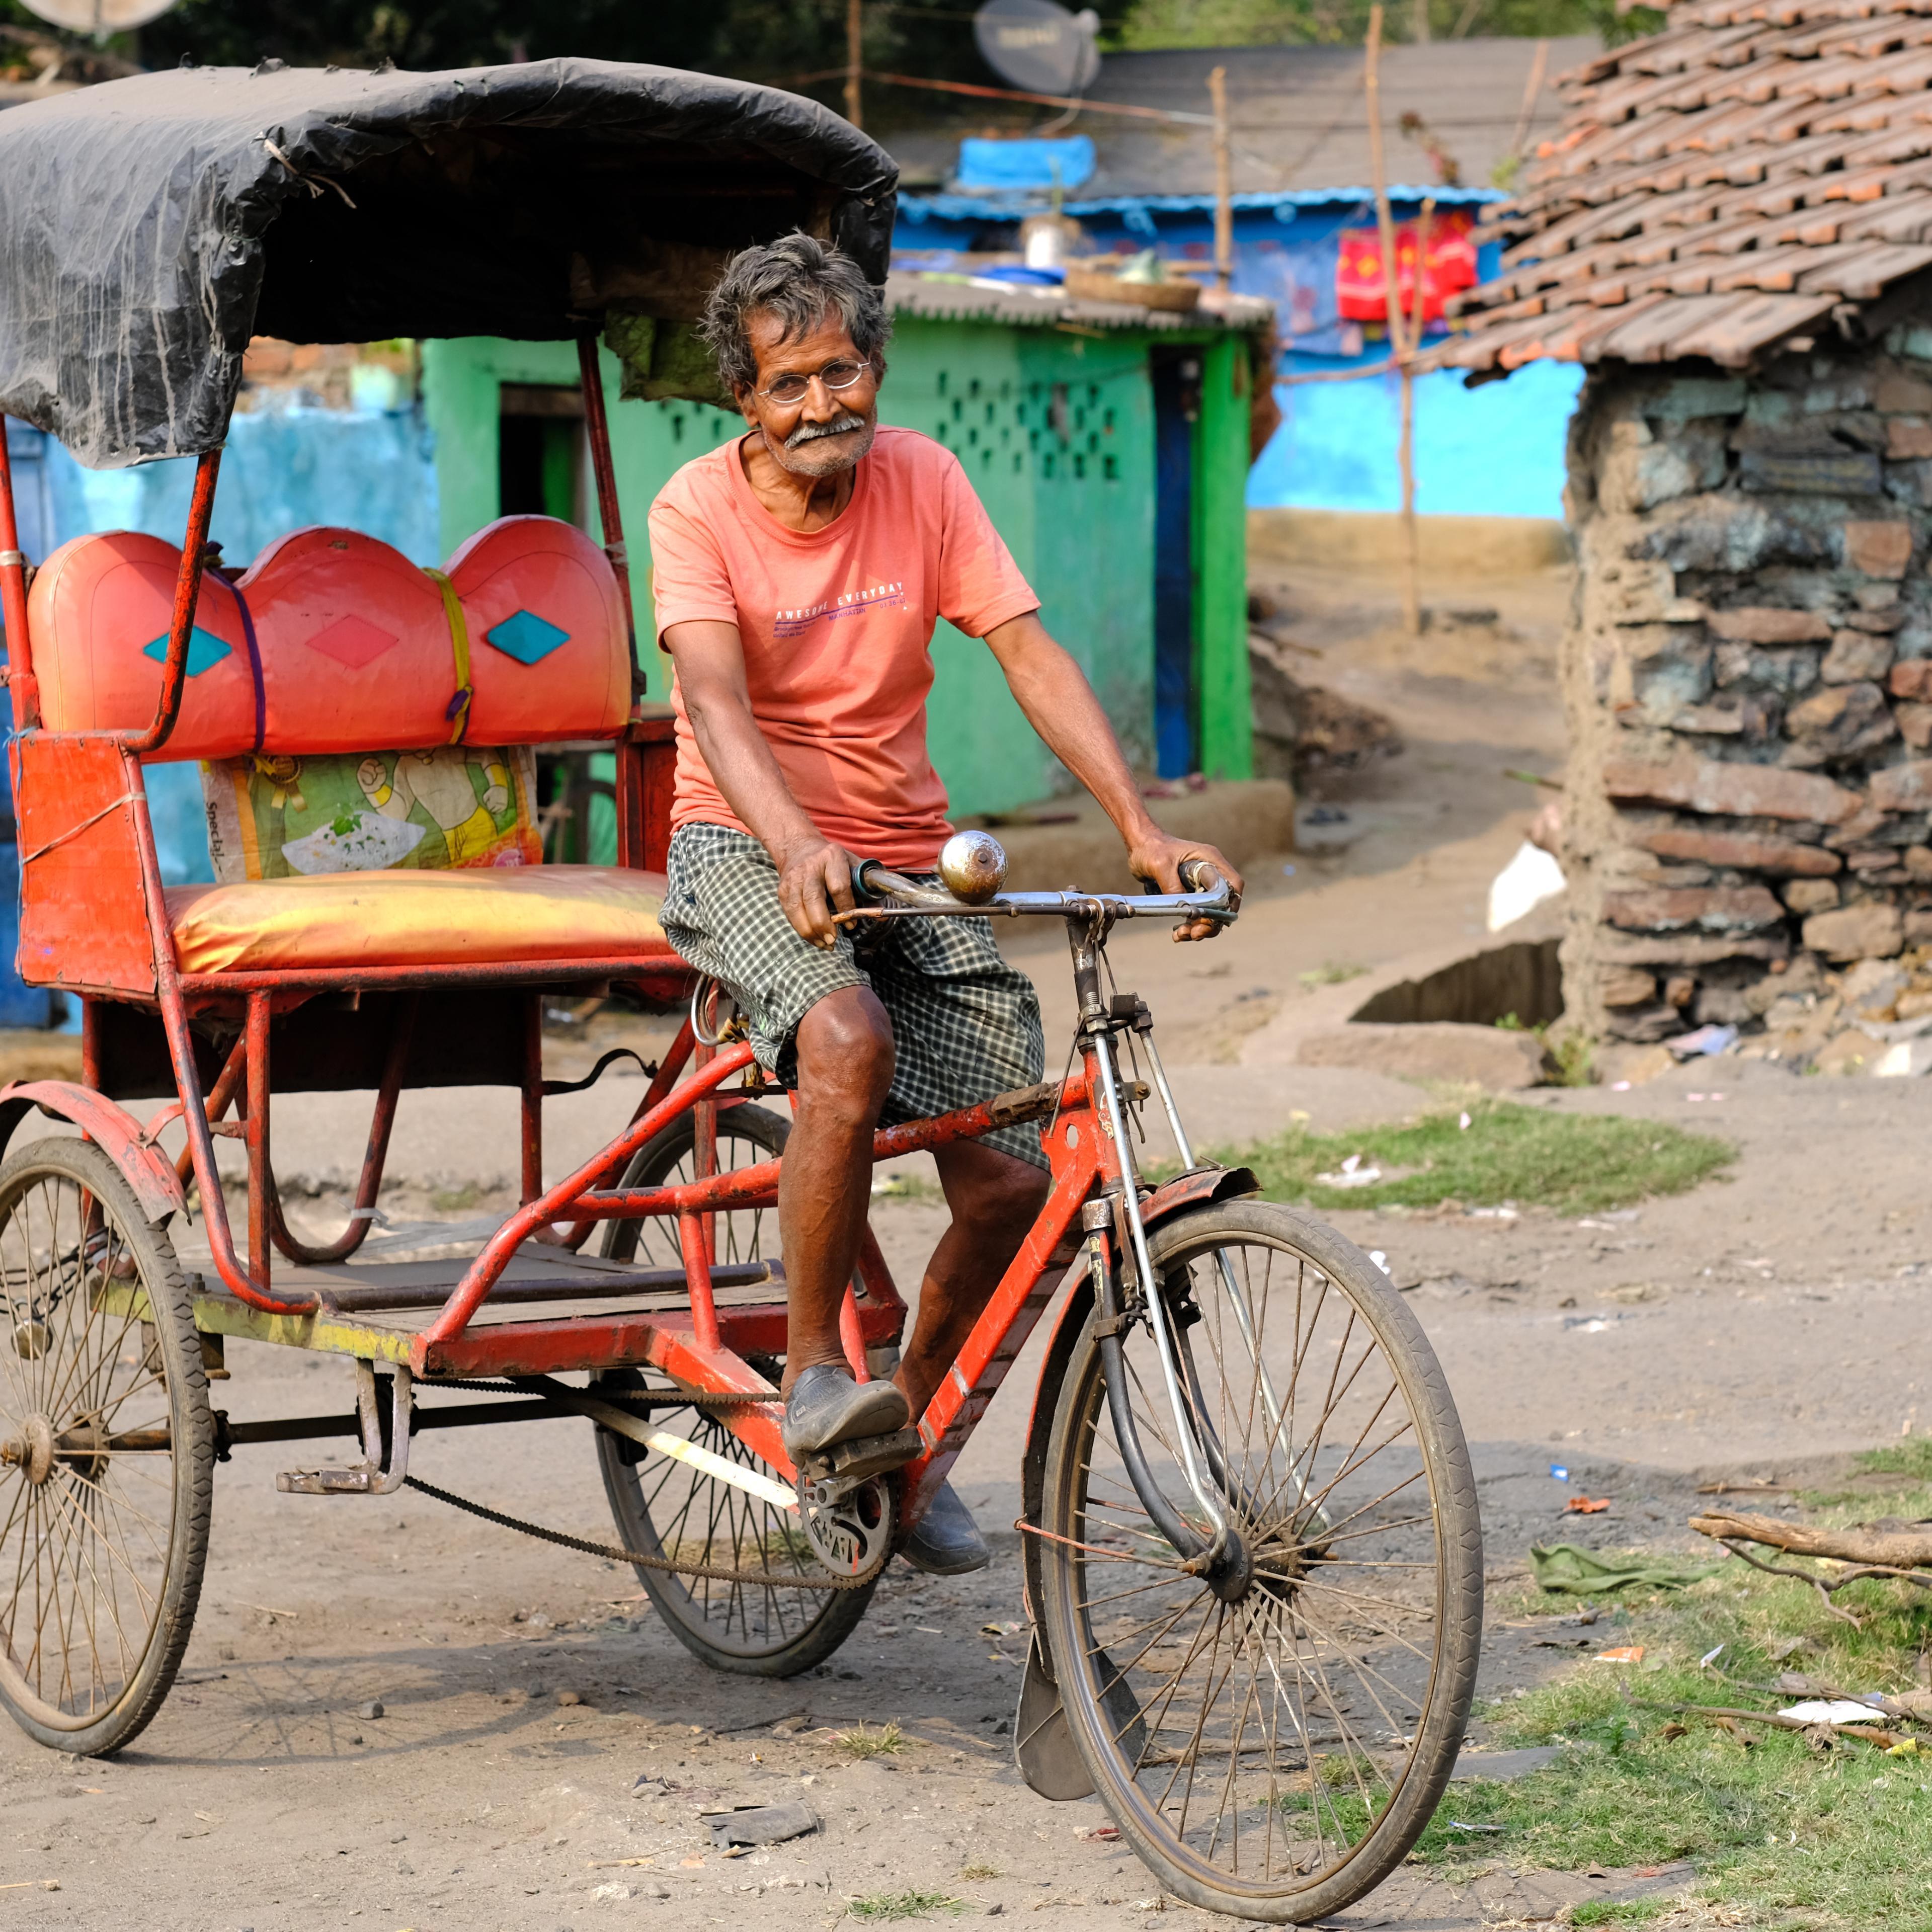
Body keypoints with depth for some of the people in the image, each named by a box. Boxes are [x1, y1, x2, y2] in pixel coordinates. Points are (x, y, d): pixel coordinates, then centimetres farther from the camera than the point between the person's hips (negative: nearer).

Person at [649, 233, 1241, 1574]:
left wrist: (1141, 827, -20)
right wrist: (794, 846, -44)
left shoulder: (921, 480, -1)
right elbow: (715, 698, -25)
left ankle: (908, 1433, 17)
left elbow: (1029, 652, -7)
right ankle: (813, 1371, -21)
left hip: (907, 856, 4)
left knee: (1014, 1183, -7)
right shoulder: (699, 511, -11)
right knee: (849, 1037, -37)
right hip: (749, 851, -4)